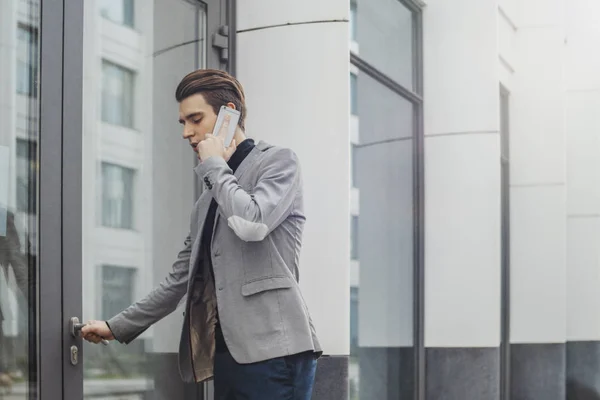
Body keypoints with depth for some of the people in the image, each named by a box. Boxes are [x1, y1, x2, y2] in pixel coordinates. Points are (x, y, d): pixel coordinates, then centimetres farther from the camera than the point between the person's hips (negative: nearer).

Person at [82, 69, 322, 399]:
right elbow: (181, 278, 26)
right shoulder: (209, 196, 24)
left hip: (273, 350, -7)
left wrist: (214, 166, -2)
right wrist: (119, 326, 25)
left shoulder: (277, 161, 4)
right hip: (227, 353, 7)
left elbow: (253, 223, -16)